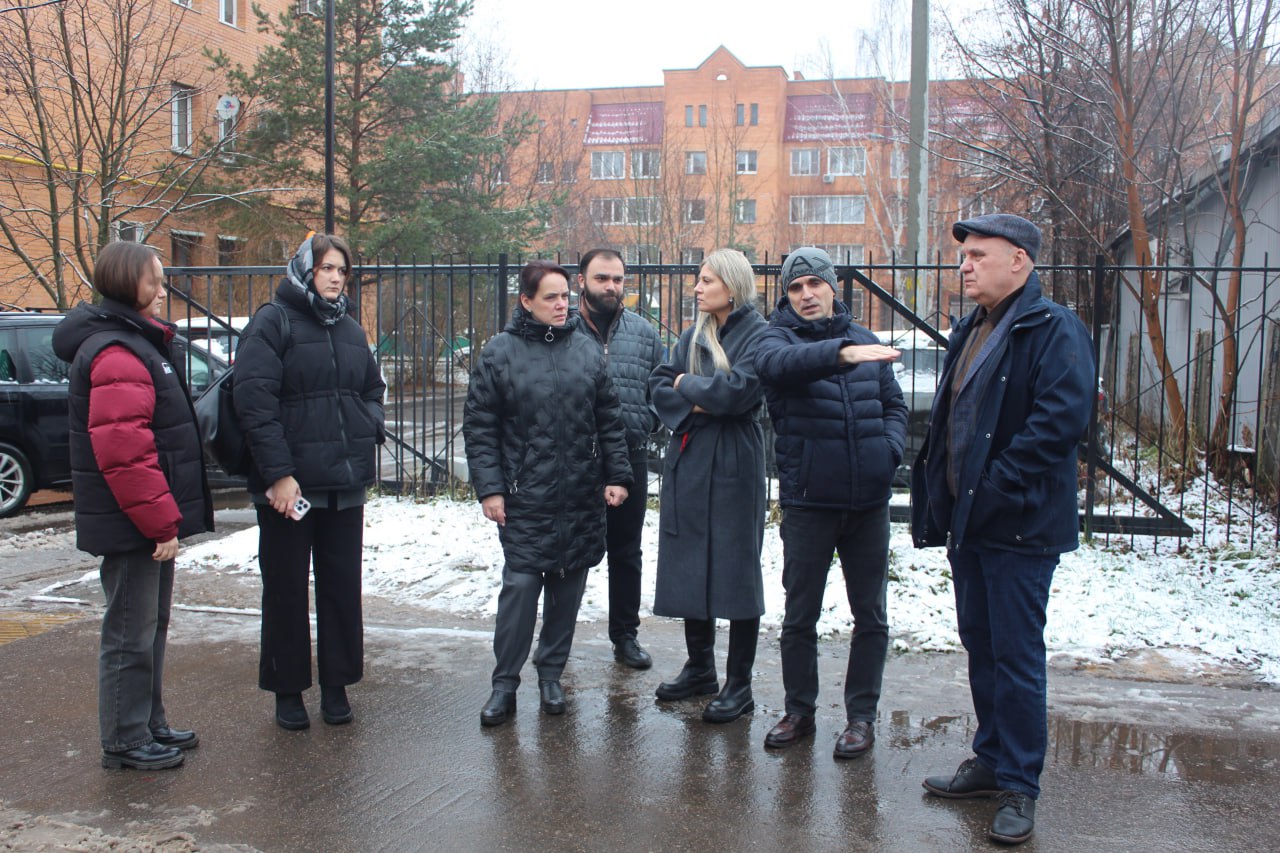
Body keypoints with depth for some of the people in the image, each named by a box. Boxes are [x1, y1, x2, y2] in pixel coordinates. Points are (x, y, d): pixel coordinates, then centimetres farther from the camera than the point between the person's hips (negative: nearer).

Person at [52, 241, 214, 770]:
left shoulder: (138, 342, 16)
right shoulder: (116, 354, -19)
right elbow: (124, 452, -26)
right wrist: (162, 522, -22)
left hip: (147, 522, 11)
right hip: (131, 526, -11)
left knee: (151, 626, 19)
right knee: (131, 633, 0)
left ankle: (150, 725, 31)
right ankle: (125, 742, 12)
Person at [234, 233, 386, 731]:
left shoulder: (350, 330, 14)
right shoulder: (273, 323, -6)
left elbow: (373, 389, 26)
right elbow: (255, 400, -14)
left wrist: (370, 428, 5)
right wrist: (277, 473, -19)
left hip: (346, 484, 6)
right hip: (288, 483, -5)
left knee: (342, 587, 11)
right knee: (286, 590, 7)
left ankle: (336, 685, 23)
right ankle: (288, 690, 19)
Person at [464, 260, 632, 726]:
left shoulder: (585, 350, 8)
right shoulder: (501, 352, -2)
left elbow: (610, 420, 12)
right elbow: (478, 425, -2)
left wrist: (617, 475, 5)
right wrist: (488, 487, -8)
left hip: (581, 498, 4)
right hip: (525, 499, -3)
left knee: (568, 589, 9)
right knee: (520, 585, -6)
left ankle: (551, 674, 25)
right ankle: (505, 683, 8)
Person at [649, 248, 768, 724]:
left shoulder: (757, 335, -8)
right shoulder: (694, 335, 13)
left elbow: (739, 390, -21)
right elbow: (659, 384, 7)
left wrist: (687, 385, -6)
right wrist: (695, 402, -11)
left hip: (733, 464, -7)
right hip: (688, 461, 7)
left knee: (735, 569, 0)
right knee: (689, 566, 11)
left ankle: (739, 684, 10)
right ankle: (700, 667, 27)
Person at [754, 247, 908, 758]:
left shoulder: (864, 340, 9)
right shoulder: (778, 337, -3)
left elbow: (893, 403, 17)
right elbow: (779, 364, -28)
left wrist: (891, 449, -4)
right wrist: (840, 352, -45)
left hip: (869, 501, 3)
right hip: (808, 501, -3)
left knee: (870, 616, 9)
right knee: (800, 616, 8)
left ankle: (861, 715, 22)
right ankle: (799, 711, 24)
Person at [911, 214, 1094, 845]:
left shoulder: (1054, 330, -12)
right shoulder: (971, 331, 15)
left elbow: (1060, 421, -23)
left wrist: (996, 488, -23)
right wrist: (939, 497, 11)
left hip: (1020, 525, -8)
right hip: (966, 520, 9)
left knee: (1016, 657, -1)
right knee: (980, 646, 16)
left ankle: (1019, 787, 12)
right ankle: (992, 761, 31)